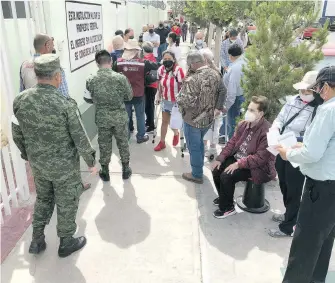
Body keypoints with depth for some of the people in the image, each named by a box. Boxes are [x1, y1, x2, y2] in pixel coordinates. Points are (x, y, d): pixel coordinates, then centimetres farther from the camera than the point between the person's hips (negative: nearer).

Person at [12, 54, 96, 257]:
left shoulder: (20, 100, -9)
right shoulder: (66, 104, -24)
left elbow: (17, 134, 3)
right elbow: (80, 138, -18)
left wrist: (27, 155, 19)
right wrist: (91, 161, -3)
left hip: (38, 163, 5)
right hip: (65, 165, -5)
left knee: (43, 198, 26)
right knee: (67, 203, 15)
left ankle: (37, 241, 36)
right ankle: (66, 243, 33)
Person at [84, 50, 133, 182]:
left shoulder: (91, 80, -10)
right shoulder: (121, 77, -13)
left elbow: (87, 99, 1)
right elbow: (129, 96, -2)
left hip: (102, 118, 1)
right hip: (120, 117, 0)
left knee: (104, 145, 16)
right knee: (123, 143, 17)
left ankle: (105, 172, 29)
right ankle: (125, 169, 30)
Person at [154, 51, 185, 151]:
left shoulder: (178, 70, -23)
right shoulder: (161, 69, -5)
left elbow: (182, 87, -18)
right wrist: (159, 96, 13)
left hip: (176, 101, -5)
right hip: (165, 100, 5)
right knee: (164, 121, 12)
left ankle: (176, 134, 40)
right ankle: (162, 142, 24)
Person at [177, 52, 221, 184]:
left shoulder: (192, 80, -28)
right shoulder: (216, 74, -4)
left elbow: (185, 102, -30)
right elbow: (220, 94, 8)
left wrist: (179, 98, -10)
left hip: (193, 120, -7)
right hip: (208, 118, 7)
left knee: (194, 147, 11)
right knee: (199, 143, 28)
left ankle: (197, 175, 27)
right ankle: (199, 167, 45)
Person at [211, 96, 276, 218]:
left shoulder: (267, 131, -24)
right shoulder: (244, 124, 0)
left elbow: (260, 158, -28)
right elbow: (232, 142, 5)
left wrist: (239, 164, -29)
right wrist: (220, 158, -7)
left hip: (258, 168, -8)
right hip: (238, 158, 8)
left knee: (226, 176, -24)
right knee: (216, 169, -2)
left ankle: (227, 208, -1)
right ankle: (223, 197, 22)